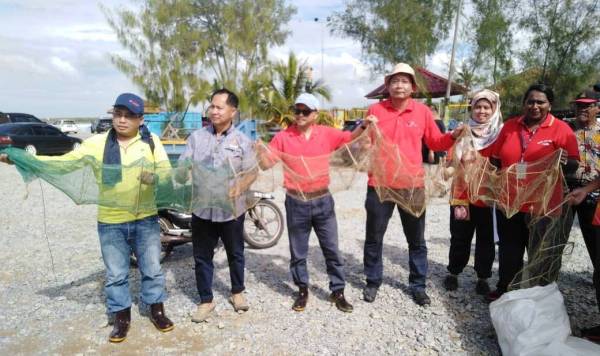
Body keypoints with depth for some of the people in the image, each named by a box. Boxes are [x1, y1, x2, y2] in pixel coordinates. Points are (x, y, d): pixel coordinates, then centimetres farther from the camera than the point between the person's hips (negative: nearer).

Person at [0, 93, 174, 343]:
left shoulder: (151, 141, -3)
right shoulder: (98, 143, -2)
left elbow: (167, 171, -7)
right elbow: (65, 161, -6)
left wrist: (154, 177, -30)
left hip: (145, 220, 0)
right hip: (110, 223, 1)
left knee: (152, 268, 13)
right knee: (116, 274, 12)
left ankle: (156, 310, 33)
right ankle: (122, 317, 32)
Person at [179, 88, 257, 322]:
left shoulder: (242, 141, -3)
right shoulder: (196, 137, 3)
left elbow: (251, 172, -3)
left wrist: (238, 190, -20)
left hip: (231, 209, -1)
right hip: (202, 208, 2)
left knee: (235, 254, 16)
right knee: (202, 257, 10)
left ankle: (237, 292, 38)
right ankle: (206, 300, 28)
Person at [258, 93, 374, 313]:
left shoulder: (326, 134, 1)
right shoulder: (283, 137, -3)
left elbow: (350, 138, 11)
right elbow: (266, 164, -4)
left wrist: (364, 126, -7)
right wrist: (260, 152, -25)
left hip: (323, 201, 1)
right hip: (296, 203, -1)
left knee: (332, 249, 10)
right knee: (298, 252, 12)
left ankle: (337, 292, 25)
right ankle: (302, 291, 30)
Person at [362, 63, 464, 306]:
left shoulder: (422, 111, 1)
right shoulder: (375, 110, -1)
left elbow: (435, 143, 6)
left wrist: (453, 136, -12)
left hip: (412, 185, 1)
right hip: (379, 184, -1)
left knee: (416, 240, 13)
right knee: (374, 238, 10)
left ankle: (418, 285, 30)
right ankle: (372, 282, 29)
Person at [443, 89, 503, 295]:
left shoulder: (501, 134, 1)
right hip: (463, 194, 0)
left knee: (486, 239, 11)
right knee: (460, 237, 11)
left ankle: (483, 278, 26)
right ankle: (453, 273, 27)